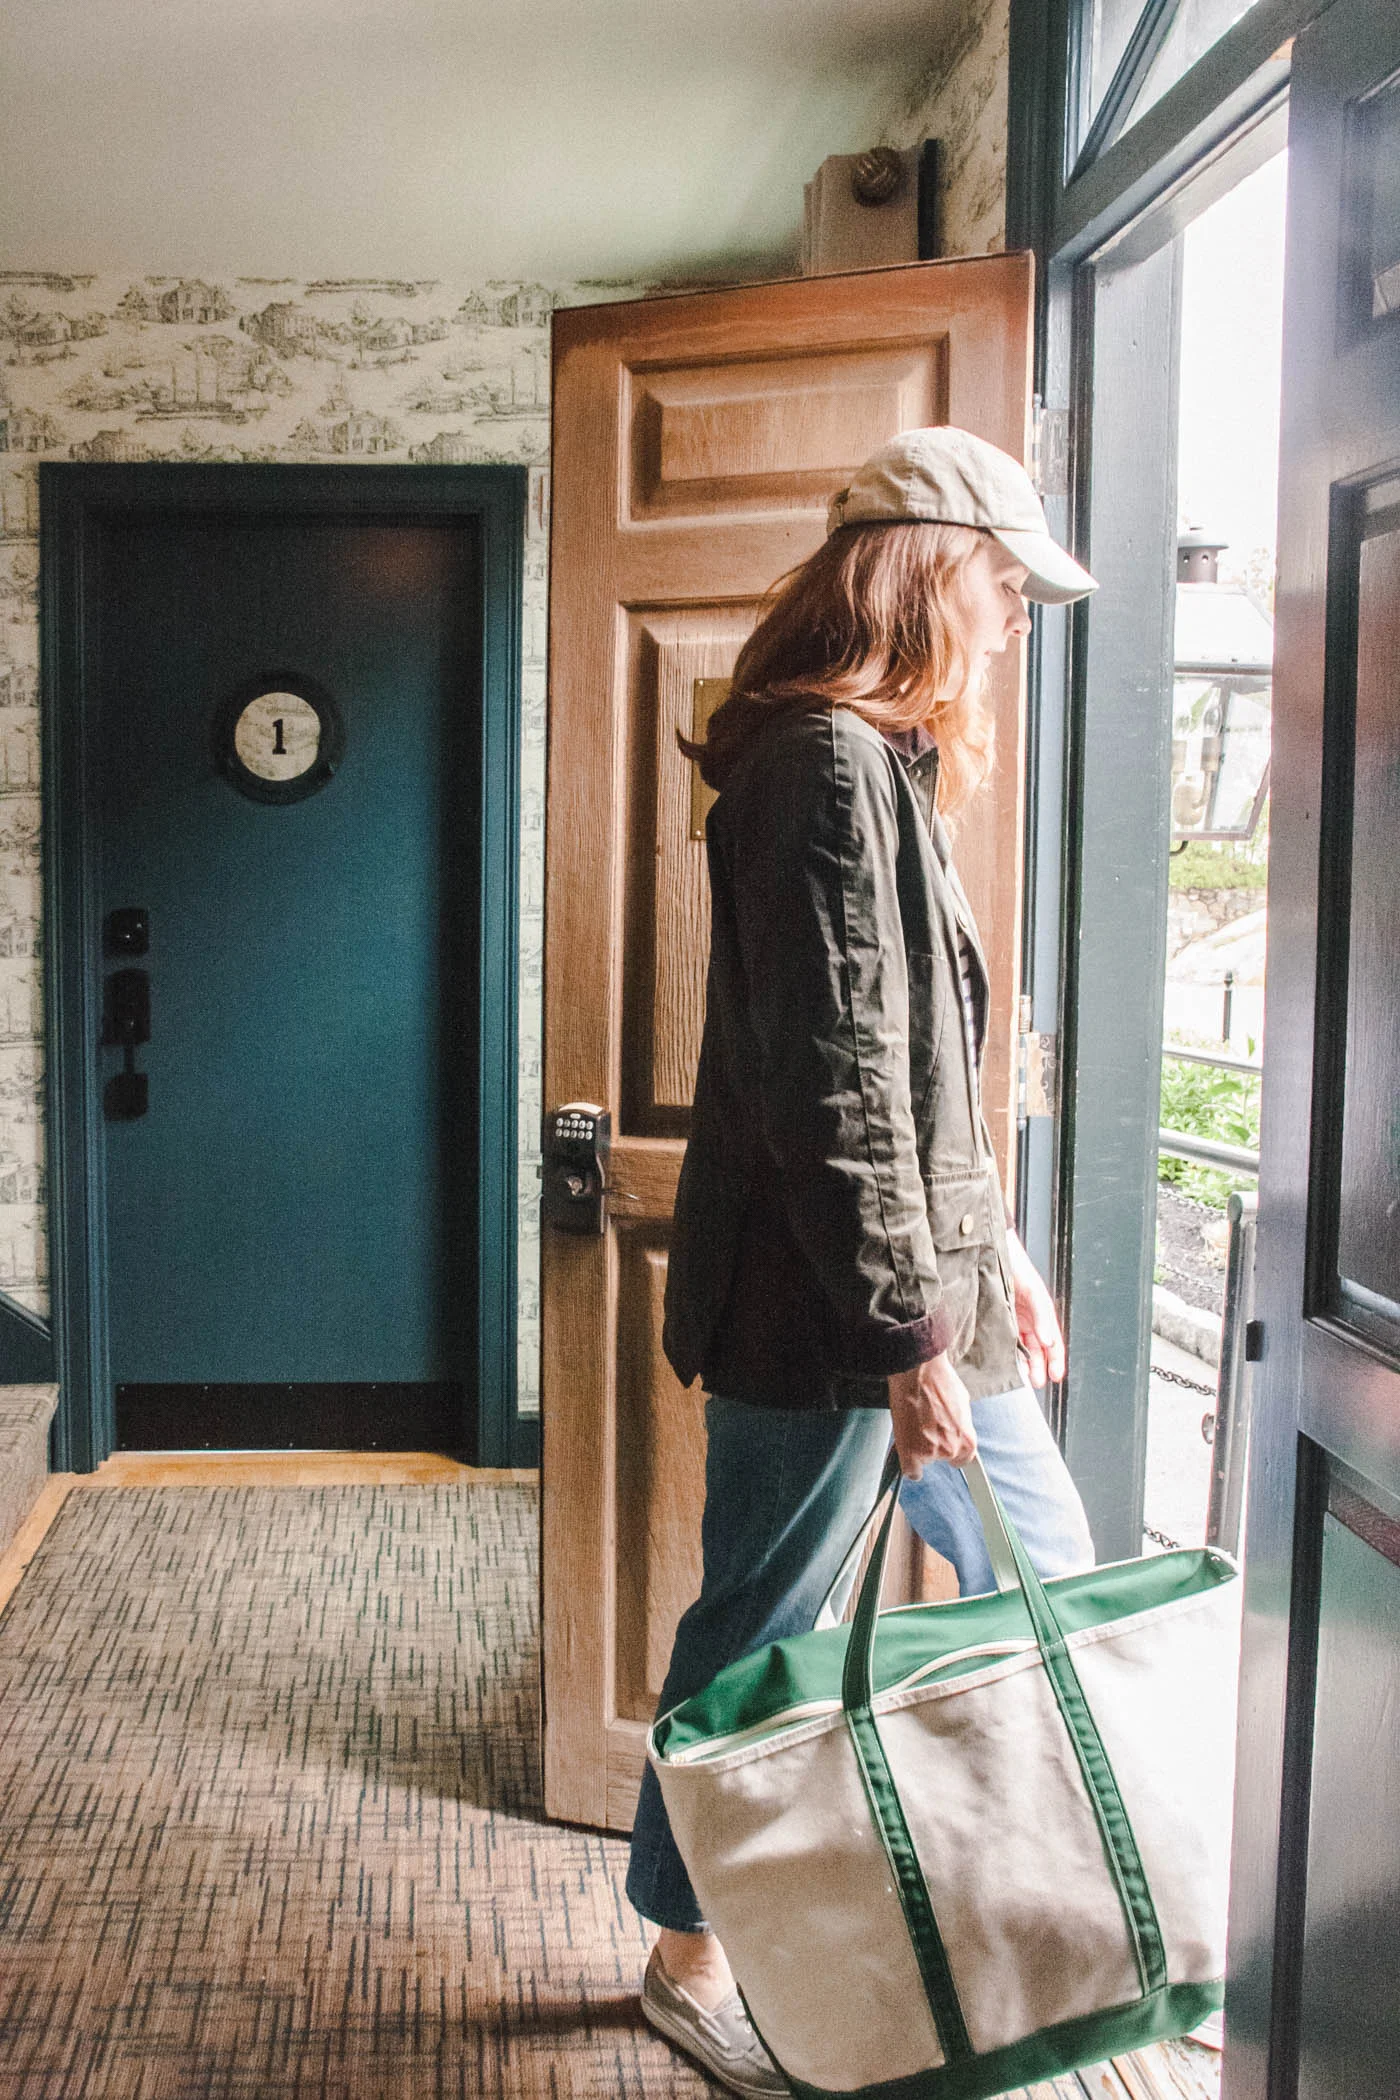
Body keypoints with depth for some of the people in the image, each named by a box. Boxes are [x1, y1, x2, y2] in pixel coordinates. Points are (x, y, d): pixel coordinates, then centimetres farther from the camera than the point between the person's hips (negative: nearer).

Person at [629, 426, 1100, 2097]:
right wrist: (906, 1335, -20)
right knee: (761, 1634, 6)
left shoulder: (879, 759, 15)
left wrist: (987, 1249, 17)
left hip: (915, 1281, 10)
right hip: (823, 1314, -10)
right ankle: (689, 1960, 28)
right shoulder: (827, 760, -18)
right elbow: (833, 1084, -23)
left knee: (1045, 1573, 18)